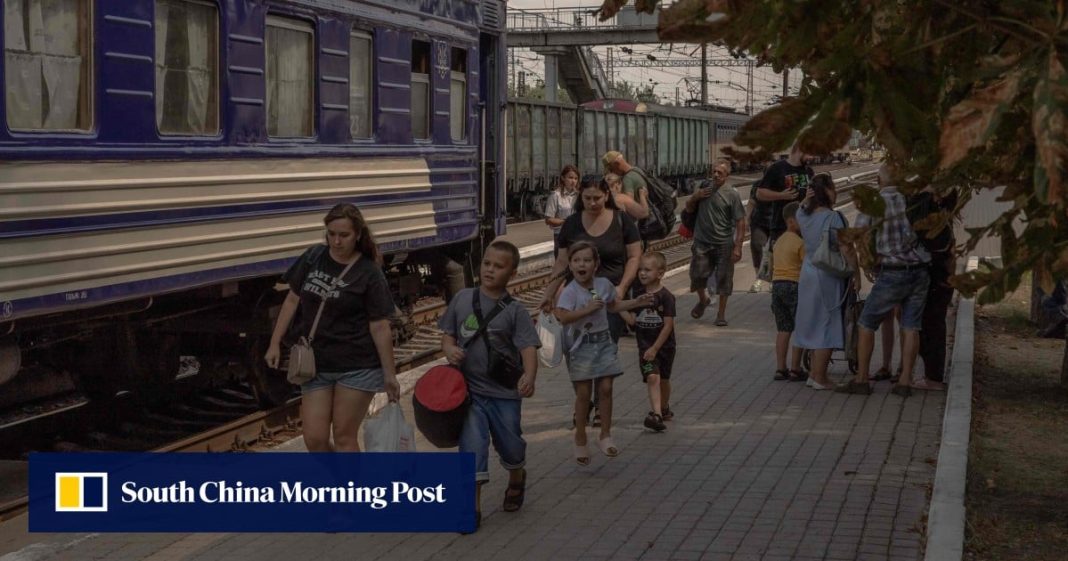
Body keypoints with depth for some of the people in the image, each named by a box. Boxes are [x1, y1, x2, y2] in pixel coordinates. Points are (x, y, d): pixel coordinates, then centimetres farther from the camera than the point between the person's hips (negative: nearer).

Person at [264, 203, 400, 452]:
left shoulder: (369, 273, -10)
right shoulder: (313, 257, 2)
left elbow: (380, 327, -9)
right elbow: (293, 300, 11)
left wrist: (389, 374, -8)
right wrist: (275, 343, 9)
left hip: (357, 367, -4)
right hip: (316, 365, 4)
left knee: (344, 437, 1)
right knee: (314, 438, 2)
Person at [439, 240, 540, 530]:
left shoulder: (515, 310, -7)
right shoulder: (463, 299, 1)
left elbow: (528, 346, -16)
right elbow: (448, 333, 10)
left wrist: (529, 375, -34)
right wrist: (450, 349, -13)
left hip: (504, 391, -1)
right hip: (469, 388, 1)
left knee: (510, 444, 14)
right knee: (472, 443, -9)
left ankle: (516, 480, 47)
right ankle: (473, 506, -3)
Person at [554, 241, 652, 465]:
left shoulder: (604, 284, 3)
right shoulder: (570, 291, -14)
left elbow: (613, 305, 22)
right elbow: (562, 317, -28)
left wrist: (637, 302, 18)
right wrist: (588, 309, -30)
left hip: (603, 342, 4)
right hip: (581, 346, -4)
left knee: (606, 388, -1)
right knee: (583, 393, 0)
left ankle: (605, 435, 10)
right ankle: (580, 440, 13)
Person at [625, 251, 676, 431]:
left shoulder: (666, 296, -13)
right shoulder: (638, 295, 1)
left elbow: (668, 325, -15)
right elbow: (633, 320, 6)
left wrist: (655, 348, -16)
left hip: (664, 345, -1)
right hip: (645, 345, 2)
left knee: (664, 379, 16)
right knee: (652, 377, -15)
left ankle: (664, 408, 38)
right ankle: (657, 414, -23)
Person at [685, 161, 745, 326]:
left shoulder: (731, 194, -7)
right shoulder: (704, 187, 7)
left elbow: (740, 222, -10)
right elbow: (689, 209, 20)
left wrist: (738, 247, -17)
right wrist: (695, 197, -2)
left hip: (724, 244, -3)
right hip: (702, 242, 3)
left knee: (724, 280, 2)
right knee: (697, 275, 0)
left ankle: (721, 314, 15)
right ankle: (703, 300, 30)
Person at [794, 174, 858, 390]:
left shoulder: (804, 216, 4)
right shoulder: (834, 218, -16)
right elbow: (846, 250, -17)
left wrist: (807, 199, 9)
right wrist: (856, 275, -8)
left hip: (807, 273, 7)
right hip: (828, 277, -7)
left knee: (815, 325, 16)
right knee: (826, 325, 0)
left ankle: (814, 373, 23)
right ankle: (819, 378, 2)